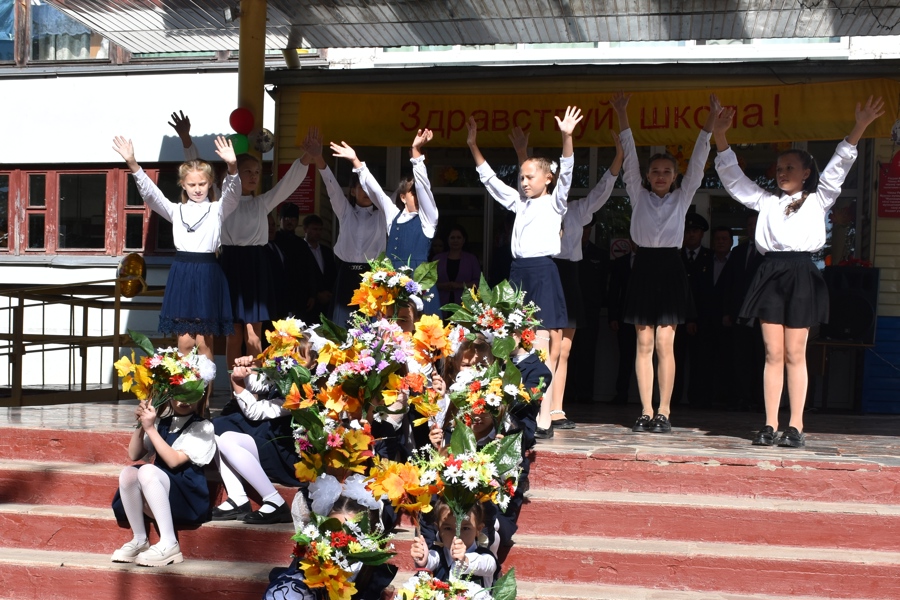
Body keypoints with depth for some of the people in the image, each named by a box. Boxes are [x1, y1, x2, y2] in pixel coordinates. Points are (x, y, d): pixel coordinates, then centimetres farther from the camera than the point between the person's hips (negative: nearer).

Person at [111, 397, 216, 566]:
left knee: (147, 471, -30)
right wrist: (140, 425, -4)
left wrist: (150, 428, -16)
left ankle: (169, 544, -31)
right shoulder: (161, 422, 15)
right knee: (128, 473, -22)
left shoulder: (202, 427, -2)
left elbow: (174, 461, -15)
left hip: (189, 498, -5)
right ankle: (140, 540, -10)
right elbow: (134, 455, 12)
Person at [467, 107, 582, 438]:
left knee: (540, 345, -11)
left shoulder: (554, 203, 4)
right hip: (518, 272, 6)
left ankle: (543, 420, -11)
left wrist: (567, 138, -26)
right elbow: (490, 179, 23)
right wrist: (473, 146, 18)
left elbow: (566, 173, -11)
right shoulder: (519, 202, 20)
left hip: (542, 272, -6)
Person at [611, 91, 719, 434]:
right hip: (643, 267, 1)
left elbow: (698, 162, 5)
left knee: (664, 342, -5)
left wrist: (710, 122, -3)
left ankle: (663, 412, -1)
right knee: (644, 343, 1)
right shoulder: (639, 196, 11)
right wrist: (622, 116, 1)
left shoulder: (681, 198, 11)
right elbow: (629, 158, 6)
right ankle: (646, 412, 5)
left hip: (670, 268, -1)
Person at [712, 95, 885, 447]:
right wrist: (720, 136, 9)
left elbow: (838, 167, 4)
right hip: (771, 274, 2)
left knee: (795, 355, -1)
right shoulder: (767, 202, 19)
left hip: (801, 275, -2)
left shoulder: (817, 200, 13)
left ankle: (796, 426, 2)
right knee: (773, 354, 1)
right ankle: (770, 425, 2)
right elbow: (734, 179, 16)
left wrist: (859, 127, -6)